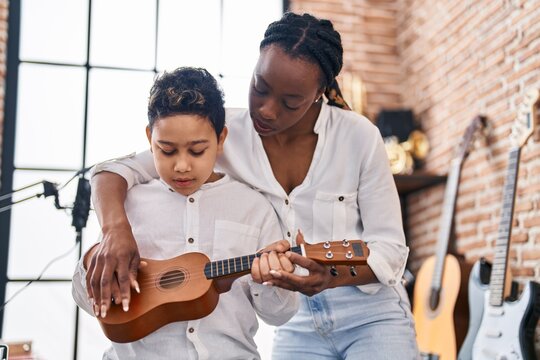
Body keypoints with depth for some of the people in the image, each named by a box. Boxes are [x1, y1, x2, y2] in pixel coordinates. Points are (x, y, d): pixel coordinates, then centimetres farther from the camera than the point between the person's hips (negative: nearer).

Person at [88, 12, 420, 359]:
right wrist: (117, 228, -30)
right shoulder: (225, 135, -9)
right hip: (297, 325, 2)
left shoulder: (359, 137, -13)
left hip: (371, 313, -1)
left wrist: (331, 277, -30)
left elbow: (389, 247, -10)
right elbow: (119, 168, -9)